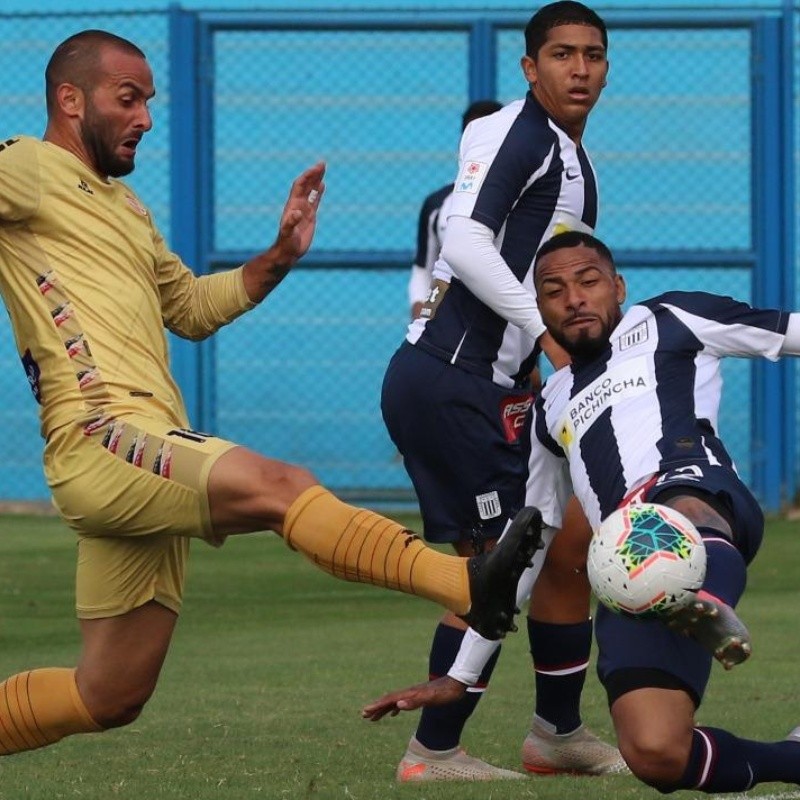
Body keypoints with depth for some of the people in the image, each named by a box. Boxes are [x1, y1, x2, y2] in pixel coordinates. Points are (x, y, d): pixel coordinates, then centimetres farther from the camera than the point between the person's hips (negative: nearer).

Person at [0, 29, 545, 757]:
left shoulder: (123, 207, 28)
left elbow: (193, 307, 35)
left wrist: (280, 257, 23)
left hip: (148, 461, 10)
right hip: (100, 443, -10)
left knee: (111, 699, 9)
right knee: (282, 486, -30)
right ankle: (468, 585, -46)